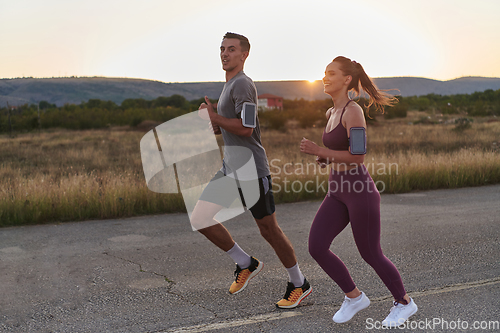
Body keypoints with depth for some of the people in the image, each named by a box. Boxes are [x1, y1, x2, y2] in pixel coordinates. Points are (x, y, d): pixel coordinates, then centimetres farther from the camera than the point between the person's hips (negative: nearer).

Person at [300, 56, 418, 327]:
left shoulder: (353, 111, -15)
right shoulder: (331, 113, 12)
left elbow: (357, 157, -21)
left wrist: (320, 150, -19)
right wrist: (324, 157, 8)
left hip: (360, 191, -8)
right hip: (337, 191, 8)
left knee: (370, 254, 5)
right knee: (316, 247, -3)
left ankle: (404, 302, 31)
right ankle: (354, 297, 17)